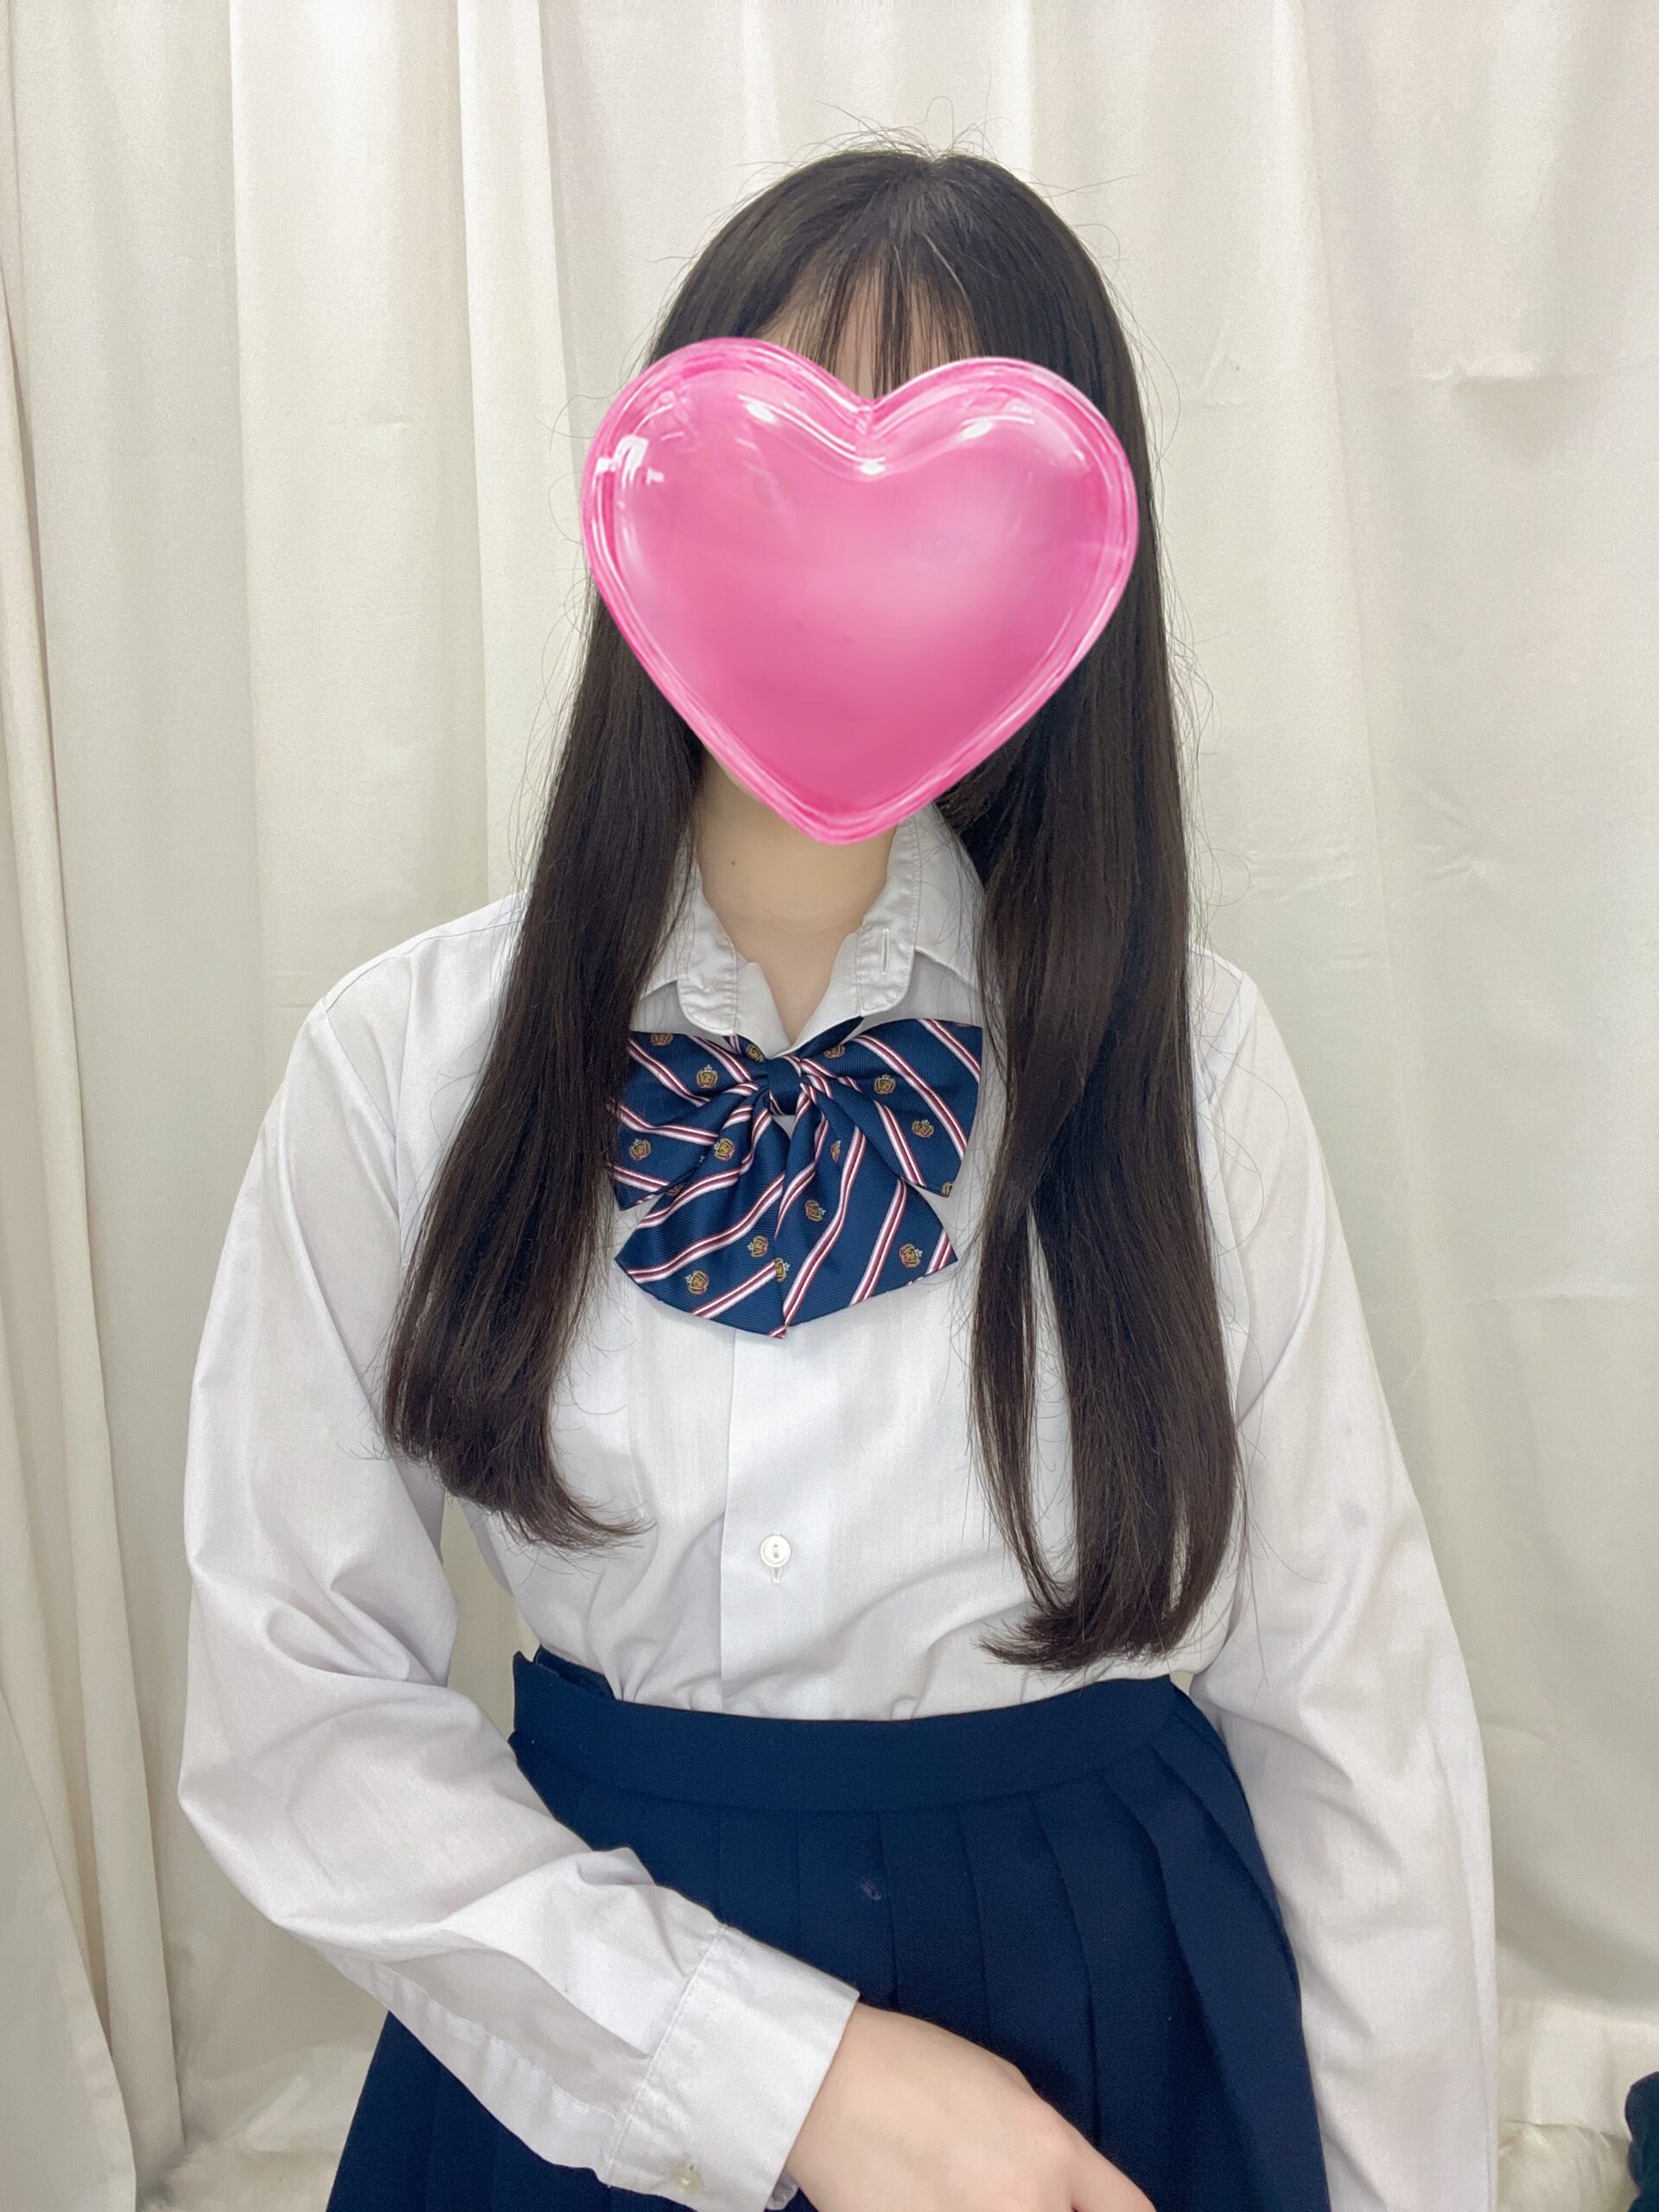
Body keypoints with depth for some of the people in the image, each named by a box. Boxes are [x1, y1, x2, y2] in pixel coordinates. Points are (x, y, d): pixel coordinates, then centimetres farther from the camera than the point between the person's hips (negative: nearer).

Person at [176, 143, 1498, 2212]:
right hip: (589, 2027, 0)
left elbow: (1350, 1702, -7)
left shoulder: (1178, 1049, -12)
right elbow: (293, 1701, -11)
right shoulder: (406, 1056, -13)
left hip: (1124, 2034, 1)